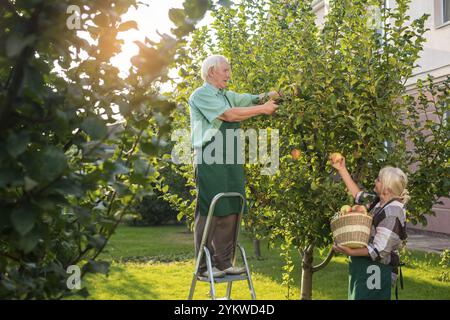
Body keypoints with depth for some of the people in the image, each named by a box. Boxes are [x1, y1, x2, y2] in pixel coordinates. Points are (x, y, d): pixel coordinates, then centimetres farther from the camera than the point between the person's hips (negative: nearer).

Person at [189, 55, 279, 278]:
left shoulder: (227, 96, 21)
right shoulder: (201, 95, -5)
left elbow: (252, 99, 17)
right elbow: (229, 115, -15)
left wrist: (267, 96, -5)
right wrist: (263, 109, -9)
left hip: (231, 162, 8)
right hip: (209, 161, -8)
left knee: (230, 212, 8)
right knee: (209, 213, -6)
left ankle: (224, 263, 15)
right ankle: (204, 266, 1)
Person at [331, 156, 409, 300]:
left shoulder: (392, 214, -24)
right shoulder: (379, 202, 2)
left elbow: (379, 251, -24)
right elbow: (358, 194, 17)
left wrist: (350, 252, -28)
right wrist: (342, 169, 17)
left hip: (376, 272, -9)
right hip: (365, 267, 9)